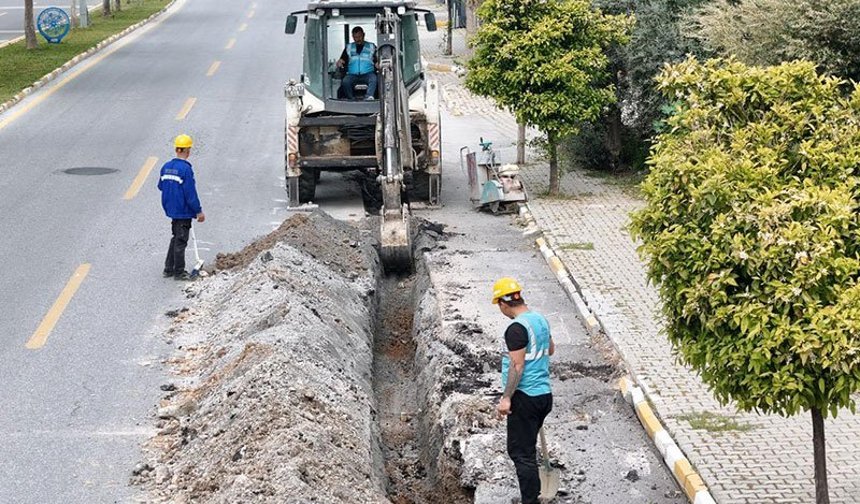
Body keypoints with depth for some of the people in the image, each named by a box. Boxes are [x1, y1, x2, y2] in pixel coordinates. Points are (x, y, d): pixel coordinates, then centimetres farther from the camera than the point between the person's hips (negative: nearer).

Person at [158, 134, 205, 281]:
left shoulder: (166, 167, 3)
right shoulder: (186, 169, -20)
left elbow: (161, 186, 15)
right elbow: (191, 193, -19)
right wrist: (199, 211, -12)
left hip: (170, 209, 7)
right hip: (183, 212, -7)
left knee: (176, 238, 20)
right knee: (180, 241, 2)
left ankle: (169, 269, 23)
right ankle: (179, 272, 9)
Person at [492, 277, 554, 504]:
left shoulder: (516, 328, -18)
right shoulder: (540, 319, 9)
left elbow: (517, 366, -21)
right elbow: (550, 349, 25)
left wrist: (506, 398, -18)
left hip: (525, 398, -9)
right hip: (544, 394, 9)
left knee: (521, 452, -4)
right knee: (527, 449, 21)